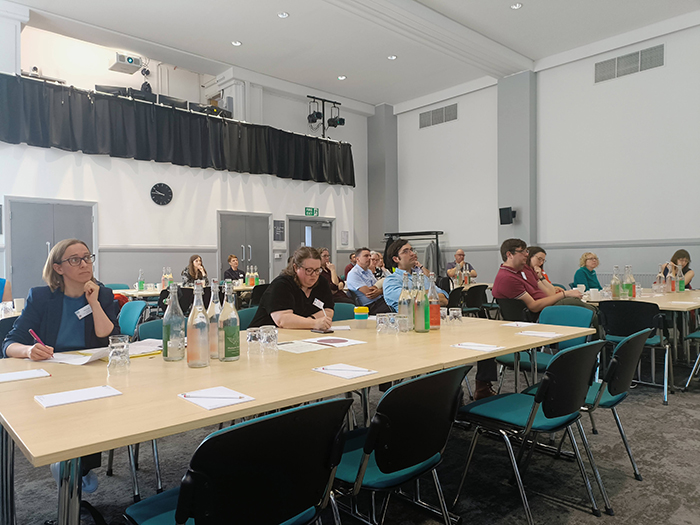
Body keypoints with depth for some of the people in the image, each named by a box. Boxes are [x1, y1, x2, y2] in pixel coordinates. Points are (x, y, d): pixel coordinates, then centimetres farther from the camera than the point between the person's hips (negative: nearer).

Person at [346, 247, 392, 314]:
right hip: (371, 306, -9)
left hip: (381, 300, 9)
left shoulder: (369, 271, 19)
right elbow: (369, 294, -16)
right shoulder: (353, 274, -9)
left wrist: (378, 291, -12)